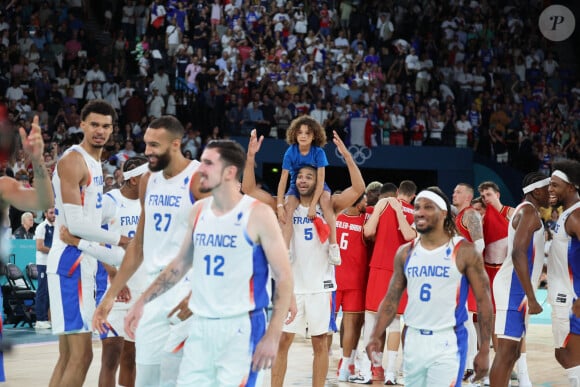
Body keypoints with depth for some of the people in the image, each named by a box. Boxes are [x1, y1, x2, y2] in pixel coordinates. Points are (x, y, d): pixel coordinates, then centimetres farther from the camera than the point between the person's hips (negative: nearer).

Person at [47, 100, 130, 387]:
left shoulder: (94, 163, 18)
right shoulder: (73, 161, -13)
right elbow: (75, 224, -20)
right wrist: (120, 240, -10)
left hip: (82, 262, 10)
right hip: (70, 261, -10)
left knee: (68, 356, 10)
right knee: (81, 355, -12)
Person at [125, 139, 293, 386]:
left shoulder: (258, 214, -9)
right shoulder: (199, 211, 8)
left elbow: (284, 278, -9)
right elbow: (180, 264, 21)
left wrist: (272, 336, -16)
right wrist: (142, 302, 16)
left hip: (241, 328, -6)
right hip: (200, 326, 6)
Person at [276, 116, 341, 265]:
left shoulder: (318, 152, -20)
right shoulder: (291, 152, -18)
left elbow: (320, 180, -22)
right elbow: (283, 180, -19)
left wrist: (313, 205, -29)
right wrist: (280, 205, -28)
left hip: (316, 186, -1)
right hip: (296, 186, 1)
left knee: (326, 200, -33)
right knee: (288, 208, -29)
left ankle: (333, 246, -32)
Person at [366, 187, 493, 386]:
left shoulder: (464, 251, -6)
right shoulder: (405, 253, 8)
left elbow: (483, 301, -4)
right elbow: (391, 299, 11)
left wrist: (484, 351, -9)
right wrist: (376, 336, -3)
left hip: (447, 342, -5)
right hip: (413, 340, 5)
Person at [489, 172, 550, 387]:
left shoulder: (526, 211, 19)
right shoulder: (529, 211, -13)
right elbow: (518, 253, -24)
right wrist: (531, 298, -27)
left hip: (516, 288, 11)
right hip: (514, 288, -11)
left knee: (512, 351, 12)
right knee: (506, 352, -13)